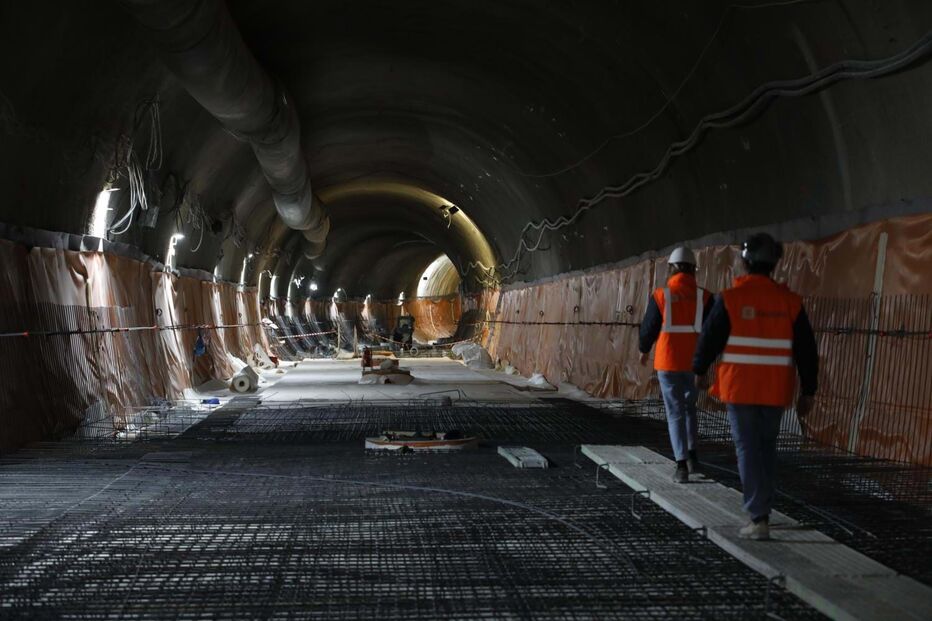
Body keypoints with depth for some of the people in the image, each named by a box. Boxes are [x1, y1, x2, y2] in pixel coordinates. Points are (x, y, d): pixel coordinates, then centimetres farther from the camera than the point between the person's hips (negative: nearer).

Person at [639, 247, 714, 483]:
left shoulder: (660, 296, -5)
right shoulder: (704, 297, -2)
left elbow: (648, 328, 3)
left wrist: (644, 350, 22)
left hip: (668, 362, -1)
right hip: (695, 364, 1)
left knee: (675, 412, 6)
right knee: (689, 406, 23)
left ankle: (682, 466, -3)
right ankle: (692, 454, 13)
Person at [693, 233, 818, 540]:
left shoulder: (730, 298, -10)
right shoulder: (790, 301, 0)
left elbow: (709, 338, -4)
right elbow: (806, 351, 1)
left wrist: (700, 370, 14)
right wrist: (807, 392, 9)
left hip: (739, 388, -3)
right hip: (775, 390, 3)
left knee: (748, 449, 1)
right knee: (767, 447, 18)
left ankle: (759, 520, -5)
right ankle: (761, 508, 26)